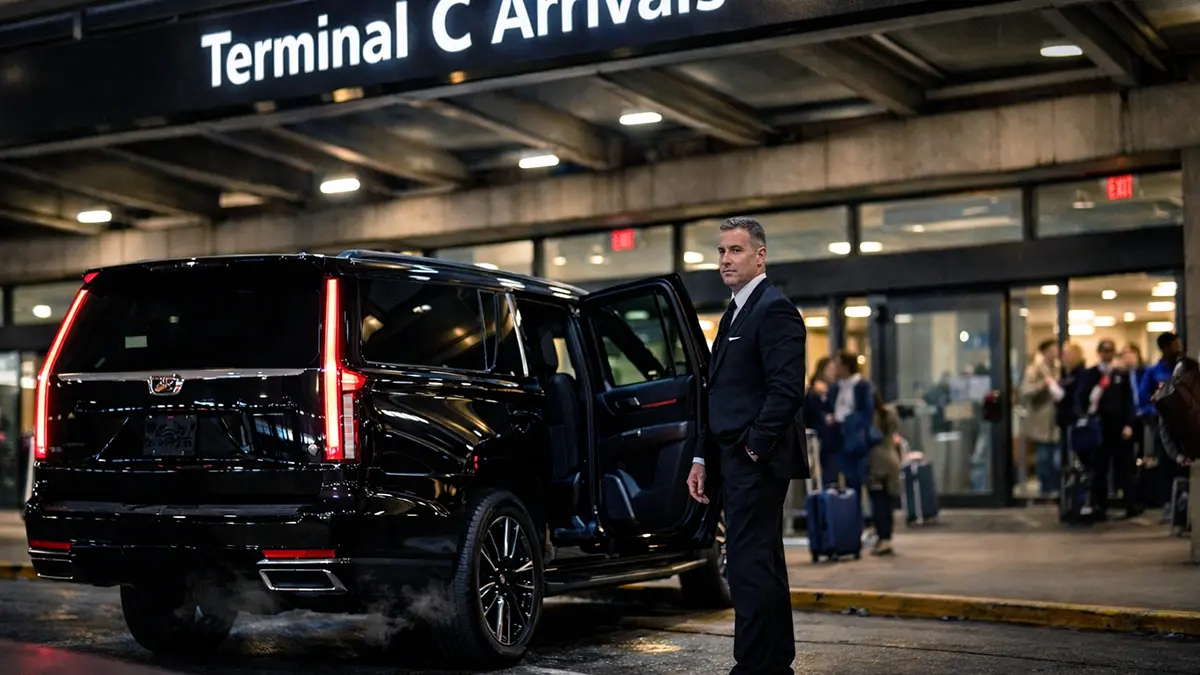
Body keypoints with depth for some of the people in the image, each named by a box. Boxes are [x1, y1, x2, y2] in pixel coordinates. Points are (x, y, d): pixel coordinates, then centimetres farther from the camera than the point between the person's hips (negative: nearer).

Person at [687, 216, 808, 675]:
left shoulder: (775, 309, -11)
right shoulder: (733, 314, 20)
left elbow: (787, 389, -20)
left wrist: (755, 445, -16)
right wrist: (703, 459, 18)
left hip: (757, 461, -10)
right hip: (735, 462, 10)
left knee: (749, 566, -11)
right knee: (762, 564, 15)